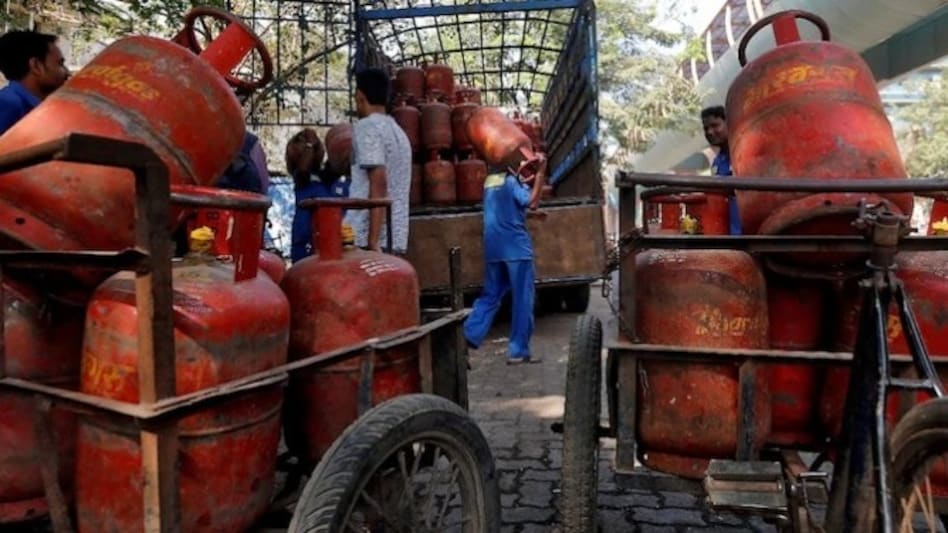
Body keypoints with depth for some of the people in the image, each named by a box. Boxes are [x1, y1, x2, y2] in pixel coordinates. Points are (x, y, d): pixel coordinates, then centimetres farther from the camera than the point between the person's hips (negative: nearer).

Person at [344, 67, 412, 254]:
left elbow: (378, 182, -17)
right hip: (396, 239, 8)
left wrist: (373, 240, -19)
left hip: (364, 239, -8)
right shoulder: (397, 130, 18)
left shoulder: (367, 127, -6)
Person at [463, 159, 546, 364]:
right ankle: (518, 351, 3)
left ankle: (466, 338, 1)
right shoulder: (511, 181, -6)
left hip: (493, 248, 7)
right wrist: (540, 175, -17)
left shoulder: (489, 182, 16)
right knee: (522, 299, 0)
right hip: (515, 246, -7)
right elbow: (532, 202, -20)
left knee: (490, 296, 13)